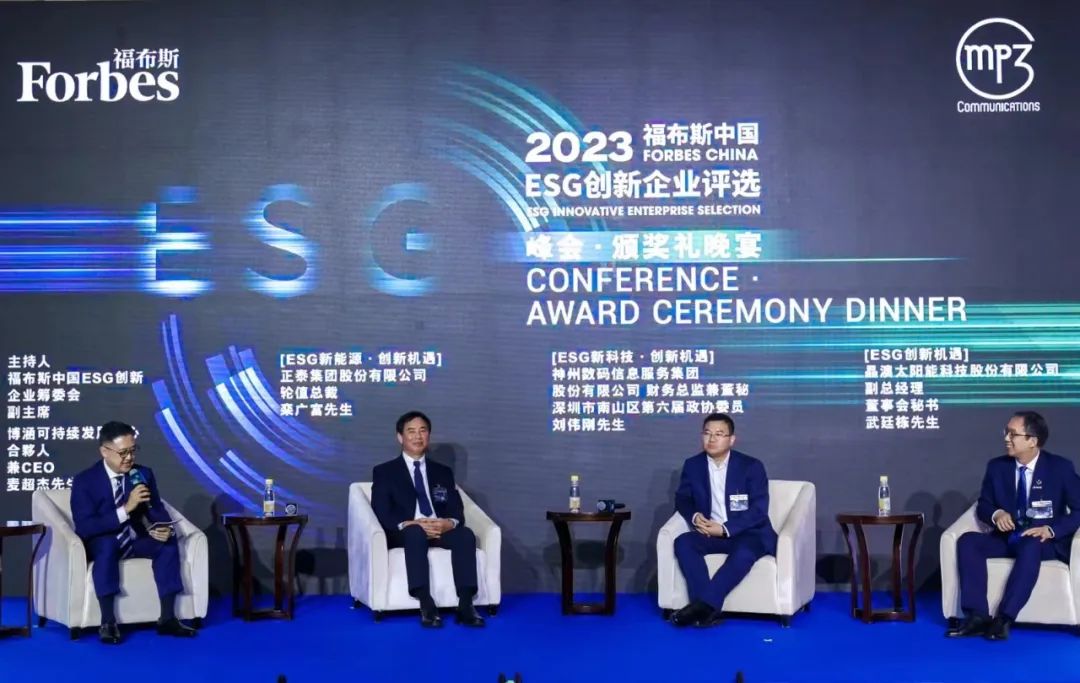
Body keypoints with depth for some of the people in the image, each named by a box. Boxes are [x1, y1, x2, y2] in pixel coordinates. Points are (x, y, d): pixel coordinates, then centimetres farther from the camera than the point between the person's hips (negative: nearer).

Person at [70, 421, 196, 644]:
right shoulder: (84, 481, -15)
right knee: (107, 543, -37)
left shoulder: (143, 474, -2)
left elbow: (156, 510, -1)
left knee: (169, 541, -23)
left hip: (135, 540, 4)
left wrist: (163, 528, -26)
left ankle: (167, 618, -22)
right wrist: (125, 509, -35)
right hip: (102, 544, -4)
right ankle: (108, 622, -33)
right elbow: (85, 528, -25)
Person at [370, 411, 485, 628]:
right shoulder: (384, 472, 11)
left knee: (466, 534, -30)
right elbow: (382, 514, -3)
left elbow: (457, 511, 9)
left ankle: (465, 604, -37)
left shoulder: (443, 472, 21)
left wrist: (449, 523, -17)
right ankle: (426, 605, -44)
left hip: (441, 530, 3)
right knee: (415, 533, -38)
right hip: (403, 533, -3)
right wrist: (409, 524, -22)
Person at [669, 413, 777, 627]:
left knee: (744, 551, -38)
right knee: (683, 542, -27)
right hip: (711, 533, 4)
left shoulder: (751, 466, -6)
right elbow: (682, 498, 13)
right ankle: (707, 609, -38)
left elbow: (759, 510, -12)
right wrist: (695, 517, -12)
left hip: (748, 533, -3)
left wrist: (725, 528, -23)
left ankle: (702, 604, -40)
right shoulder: (693, 465, 5)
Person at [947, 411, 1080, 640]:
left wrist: (1051, 530, -23)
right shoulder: (997, 466, 5)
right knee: (968, 541, -23)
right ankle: (977, 616, -31)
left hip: (1045, 541, -4)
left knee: (1030, 546, -39)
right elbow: (983, 505, 11)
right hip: (1007, 538, 4)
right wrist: (996, 514, -13)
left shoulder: (1060, 468, -5)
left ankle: (1004, 618, -40)